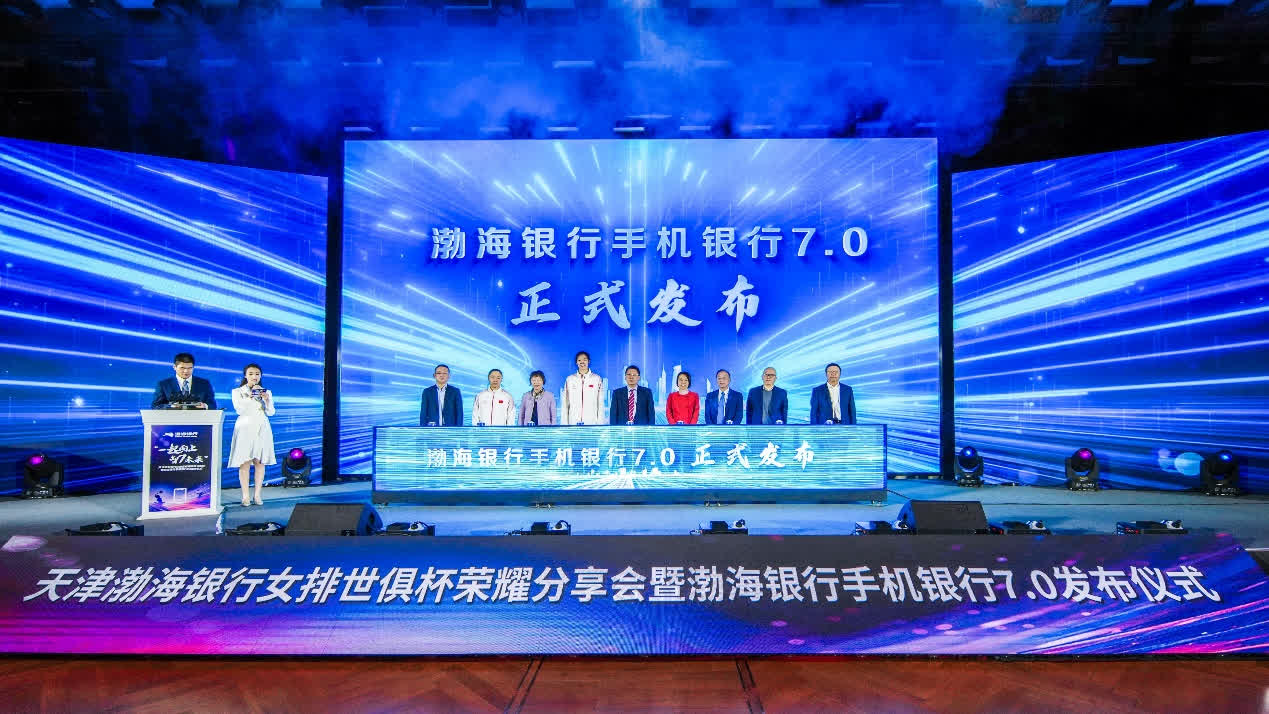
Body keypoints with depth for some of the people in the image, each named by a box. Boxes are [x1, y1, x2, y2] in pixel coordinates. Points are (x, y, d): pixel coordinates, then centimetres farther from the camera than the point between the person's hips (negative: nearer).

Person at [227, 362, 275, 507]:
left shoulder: (266, 392, 12)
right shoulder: (237, 392, 6)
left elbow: (270, 412, 3)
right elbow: (239, 409, -8)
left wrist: (266, 399, -13)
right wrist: (250, 396, -15)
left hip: (261, 429, 2)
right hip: (245, 428, -2)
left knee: (260, 462, 1)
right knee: (245, 462, -5)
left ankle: (257, 495, 7)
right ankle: (245, 496, 0)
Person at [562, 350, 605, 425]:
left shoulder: (597, 379, 5)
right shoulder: (570, 379, 8)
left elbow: (600, 404, 4)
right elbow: (565, 404, 9)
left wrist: (600, 424, -2)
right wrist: (564, 424, 3)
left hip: (592, 422, -1)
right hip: (573, 423, 1)